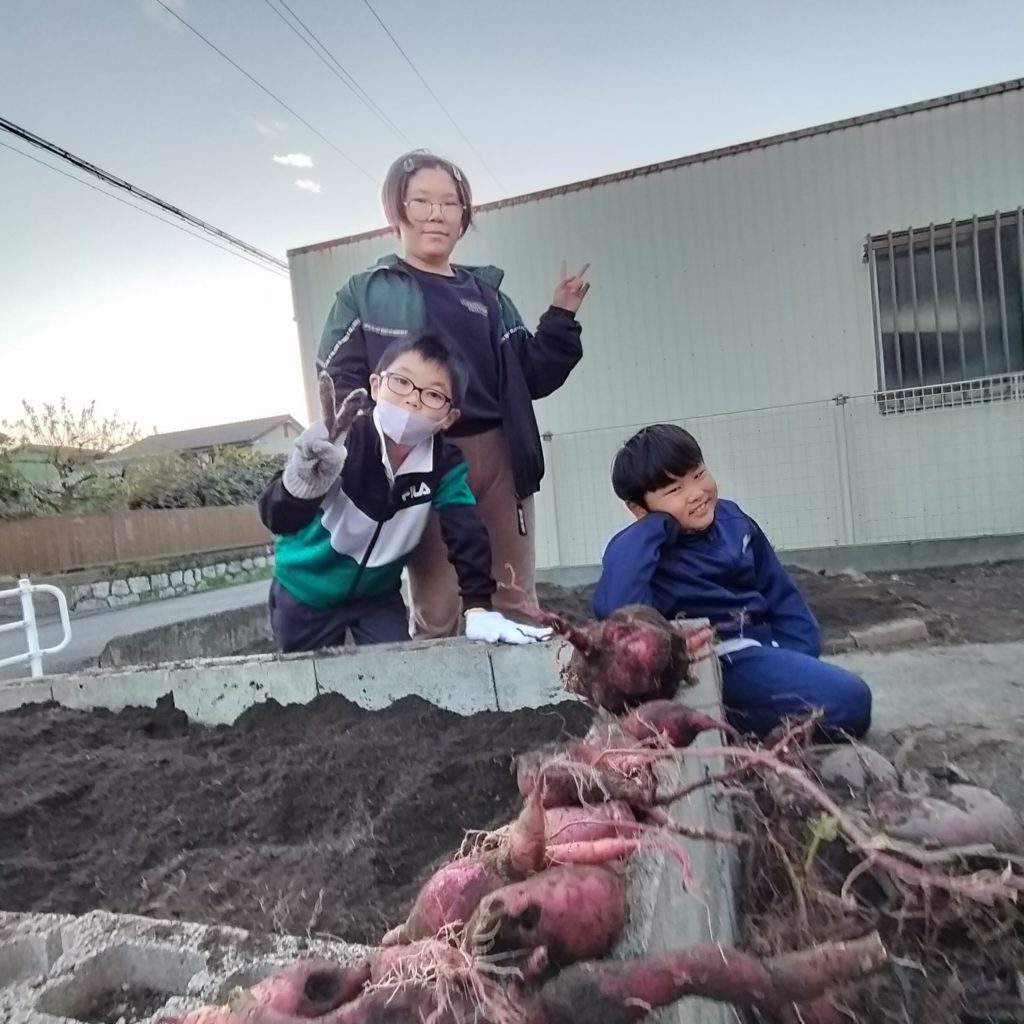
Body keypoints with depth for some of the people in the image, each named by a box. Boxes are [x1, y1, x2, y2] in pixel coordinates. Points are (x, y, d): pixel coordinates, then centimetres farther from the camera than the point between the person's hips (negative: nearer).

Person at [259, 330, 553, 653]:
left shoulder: (445, 463, -18)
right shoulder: (342, 443, -30)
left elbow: (467, 535, -18)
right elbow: (277, 519, -40)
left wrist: (479, 608, -29)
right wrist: (304, 482, -62)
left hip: (378, 594, 2)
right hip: (306, 594, -2)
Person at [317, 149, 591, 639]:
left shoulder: (487, 294, 18)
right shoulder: (365, 294, 7)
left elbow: (532, 377, 15)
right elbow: (339, 382, -3)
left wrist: (562, 315, 3)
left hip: (497, 457, 4)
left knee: (516, 601, 9)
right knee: (435, 609, 3)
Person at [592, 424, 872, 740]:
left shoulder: (732, 519, 5)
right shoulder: (642, 551, -15)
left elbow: (781, 596, 14)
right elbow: (614, 608, -40)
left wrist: (799, 665, 2)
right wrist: (655, 527, -27)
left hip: (766, 646, 8)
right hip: (716, 666, -8)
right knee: (848, 701, -17)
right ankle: (719, 714, -5)